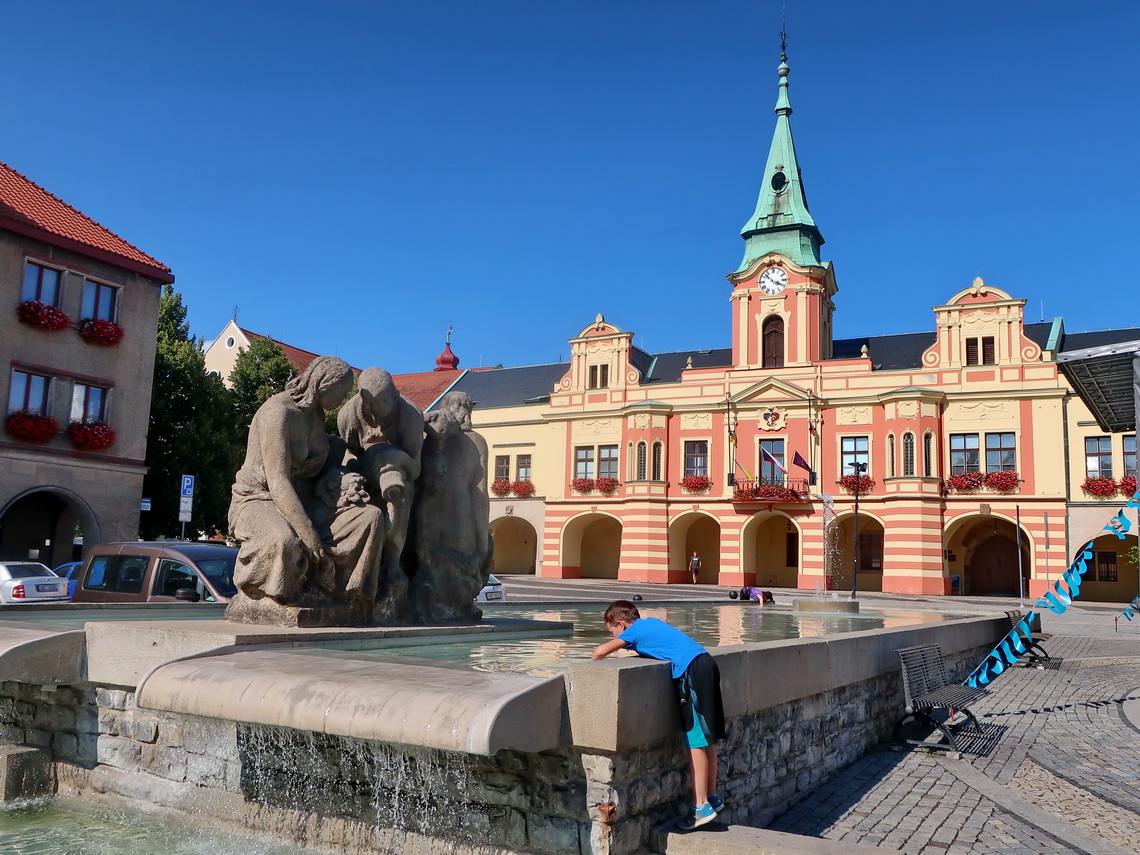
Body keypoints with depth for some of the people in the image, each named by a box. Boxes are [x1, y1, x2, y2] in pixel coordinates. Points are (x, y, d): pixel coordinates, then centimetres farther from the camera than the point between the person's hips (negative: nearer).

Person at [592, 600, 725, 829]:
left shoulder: (634, 630, 1)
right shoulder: (651, 622, 23)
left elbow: (601, 650, 1)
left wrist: (593, 661, 21)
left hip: (691, 672, -9)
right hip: (706, 663, 9)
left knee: (696, 741, -6)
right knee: (707, 739, 13)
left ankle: (701, 806, -4)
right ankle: (711, 797, 20)